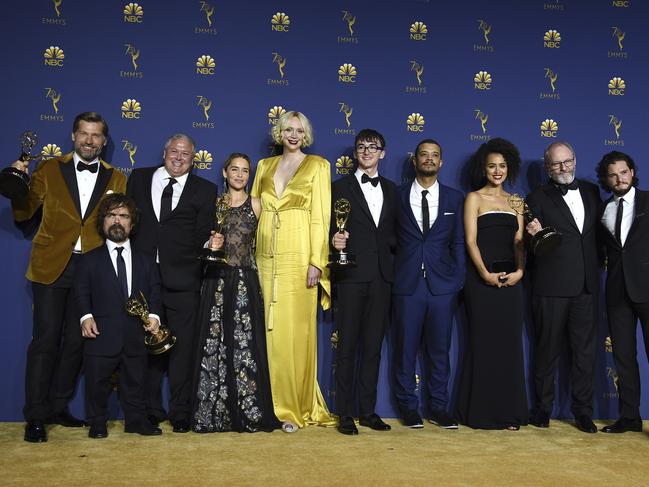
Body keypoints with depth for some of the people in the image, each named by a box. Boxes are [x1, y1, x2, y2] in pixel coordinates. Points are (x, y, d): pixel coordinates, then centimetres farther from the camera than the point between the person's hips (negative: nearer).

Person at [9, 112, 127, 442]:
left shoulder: (116, 179, 9)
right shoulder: (49, 170, 6)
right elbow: (23, 213, 4)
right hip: (51, 266, -2)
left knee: (75, 341, 9)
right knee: (45, 340, -3)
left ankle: (58, 408, 22)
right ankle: (36, 416, 5)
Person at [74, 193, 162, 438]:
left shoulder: (145, 261, 12)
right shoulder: (90, 260, 7)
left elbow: (154, 291, 8)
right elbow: (81, 291, 0)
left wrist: (154, 315, -8)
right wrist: (85, 316, -15)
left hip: (136, 334, 2)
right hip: (102, 334, -2)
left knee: (135, 381, 11)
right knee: (97, 383, 5)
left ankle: (136, 420, 24)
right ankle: (97, 423, 20)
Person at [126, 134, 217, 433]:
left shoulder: (204, 190, 9)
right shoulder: (139, 178, 13)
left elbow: (203, 237, 6)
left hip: (182, 281, -1)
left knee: (182, 348, 1)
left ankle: (180, 413, 11)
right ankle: (151, 410, 19)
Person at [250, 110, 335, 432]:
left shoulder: (317, 166, 4)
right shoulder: (265, 166, 16)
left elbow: (321, 216, -3)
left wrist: (316, 261, -11)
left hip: (298, 255, -4)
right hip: (267, 256, 4)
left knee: (295, 329, -4)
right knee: (270, 329, 4)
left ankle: (296, 407, 5)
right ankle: (275, 401, 14)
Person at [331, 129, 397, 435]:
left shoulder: (391, 189, 16)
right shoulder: (340, 186, 5)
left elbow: (393, 233, 15)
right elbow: (331, 229, -1)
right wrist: (335, 241, -21)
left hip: (381, 276, 4)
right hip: (351, 274, -3)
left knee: (373, 346, 8)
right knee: (347, 346, 0)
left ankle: (368, 410, 16)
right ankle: (345, 414, 6)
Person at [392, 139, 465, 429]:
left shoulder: (454, 198, 10)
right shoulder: (398, 196, 6)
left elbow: (458, 242, 9)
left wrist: (458, 280, 2)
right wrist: (390, 277, -1)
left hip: (442, 285, 1)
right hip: (407, 283, -1)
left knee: (439, 349, 6)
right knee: (406, 348, 4)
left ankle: (438, 408, 17)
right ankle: (408, 408, 16)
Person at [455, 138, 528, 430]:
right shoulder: (474, 198, 4)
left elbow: (519, 241, 8)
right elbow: (470, 240, -5)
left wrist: (519, 270, -10)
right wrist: (486, 274, -17)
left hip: (510, 279, 4)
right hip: (482, 278, -4)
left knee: (509, 343, 4)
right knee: (482, 342, 0)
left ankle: (509, 412, 12)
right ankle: (481, 412, 8)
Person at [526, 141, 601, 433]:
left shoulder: (591, 191, 11)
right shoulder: (538, 198, -2)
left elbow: (597, 231, 16)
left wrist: (600, 261, 2)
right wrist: (534, 235, -24)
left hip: (586, 286, 4)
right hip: (551, 288, -4)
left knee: (585, 349, 8)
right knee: (547, 349, 6)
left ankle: (583, 411, 17)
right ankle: (543, 408, 18)